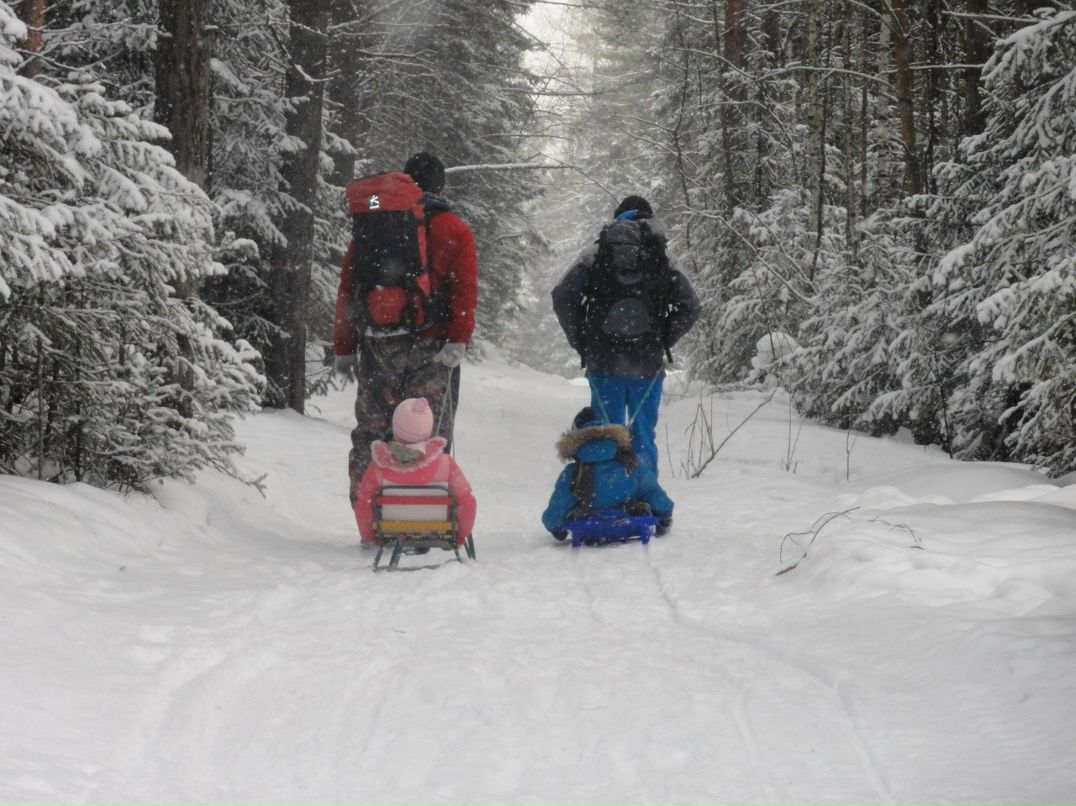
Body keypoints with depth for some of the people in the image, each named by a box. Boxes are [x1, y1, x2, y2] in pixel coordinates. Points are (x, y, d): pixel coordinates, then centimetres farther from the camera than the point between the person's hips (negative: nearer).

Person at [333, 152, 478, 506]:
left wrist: (344, 347, 15)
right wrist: (458, 341, -16)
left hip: (376, 347, 3)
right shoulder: (454, 230, 4)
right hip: (430, 347, -3)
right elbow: (464, 290, -9)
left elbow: (347, 290, 12)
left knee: (371, 432, 8)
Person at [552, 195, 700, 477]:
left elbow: (562, 297, -5)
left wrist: (580, 343, 4)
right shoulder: (662, 260, 4)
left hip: (603, 361, 0)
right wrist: (663, 344, 6)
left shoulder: (594, 255, 3)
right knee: (643, 436, 8)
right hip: (647, 366, 0)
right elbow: (690, 307, -2)